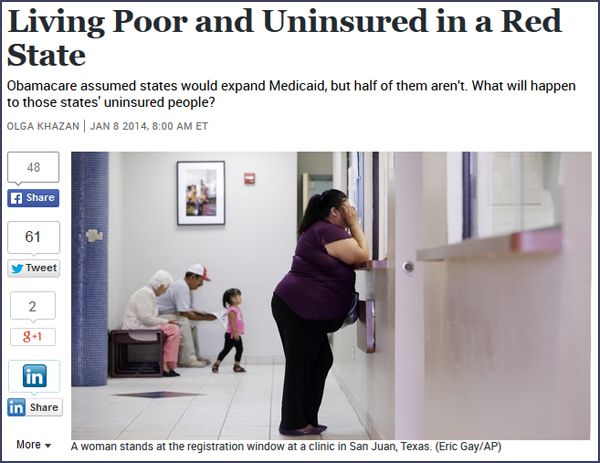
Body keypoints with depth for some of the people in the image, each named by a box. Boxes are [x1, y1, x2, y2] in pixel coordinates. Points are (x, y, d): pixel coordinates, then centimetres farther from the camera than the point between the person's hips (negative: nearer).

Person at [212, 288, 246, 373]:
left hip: (236, 334, 10)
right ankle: (216, 365, 3)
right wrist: (235, 333, -27)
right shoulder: (232, 310, -19)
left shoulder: (237, 309, 11)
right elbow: (232, 323, -24)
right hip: (231, 335, -10)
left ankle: (237, 366, 16)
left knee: (240, 349, 9)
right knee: (226, 349, -5)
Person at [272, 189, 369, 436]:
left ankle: (306, 420, 17)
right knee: (300, 365, -2)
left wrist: (352, 227, 12)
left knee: (321, 361, 12)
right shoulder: (328, 231, -14)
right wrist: (354, 225, -6)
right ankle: (293, 423, 6)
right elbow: (361, 256, -16)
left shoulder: (320, 230, 20)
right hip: (297, 308, -11)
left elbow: (353, 257, 21)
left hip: (303, 311, 11)